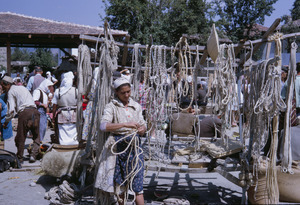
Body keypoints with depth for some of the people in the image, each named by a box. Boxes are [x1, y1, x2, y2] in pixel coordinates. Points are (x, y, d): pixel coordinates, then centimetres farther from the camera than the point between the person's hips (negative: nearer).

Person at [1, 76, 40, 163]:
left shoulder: (11, 91, 8)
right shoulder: (22, 88, 30)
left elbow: (11, 110, -1)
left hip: (24, 112, -6)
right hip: (35, 110, 6)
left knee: (21, 137, 8)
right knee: (36, 136, 14)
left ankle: (20, 158, 18)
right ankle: (33, 155, 2)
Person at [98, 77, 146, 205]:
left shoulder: (136, 106, 12)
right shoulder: (111, 107, -1)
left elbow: (143, 125, 17)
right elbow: (103, 126, -17)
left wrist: (141, 130, -7)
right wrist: (125, 124, -26)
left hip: (134, 146, 3)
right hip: (118, 146, -2)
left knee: (137, 183, -2)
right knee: (119, 183, 6)